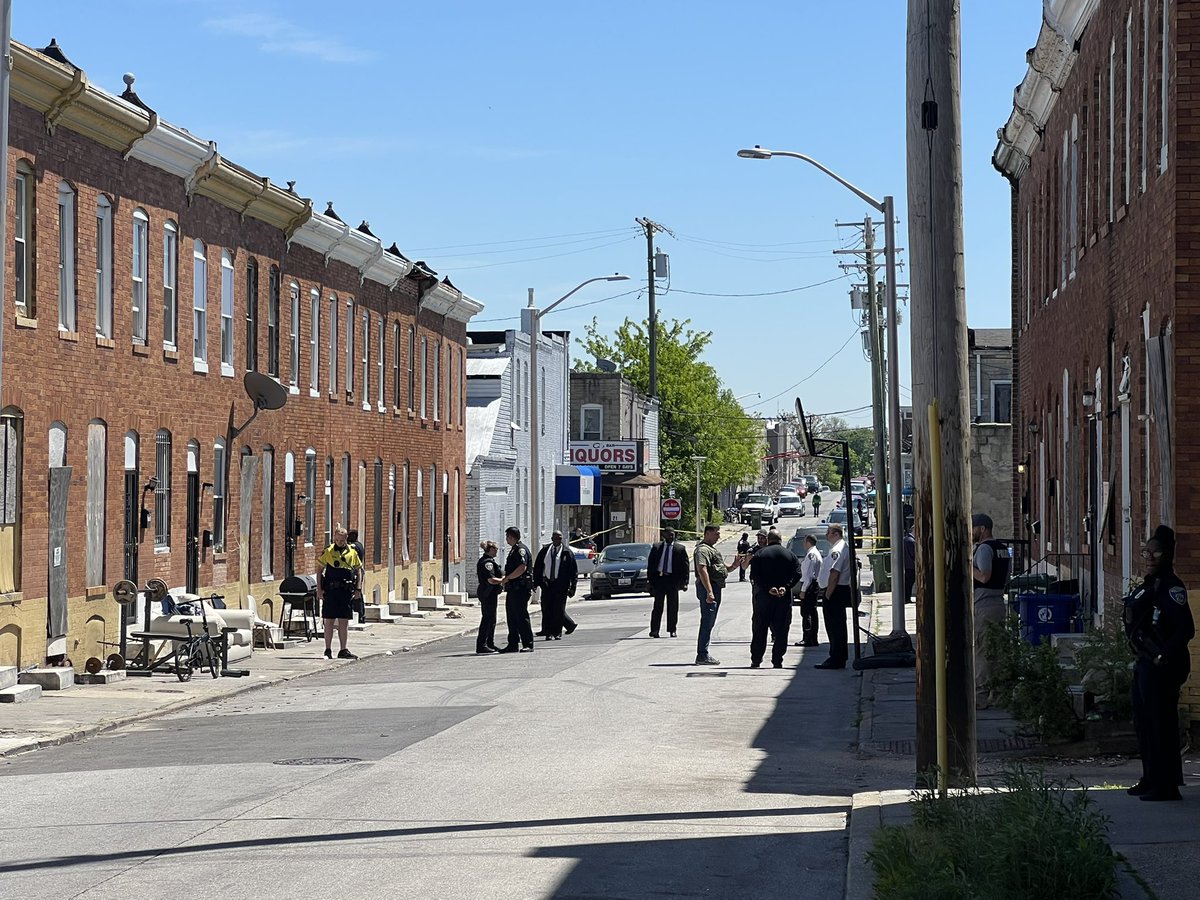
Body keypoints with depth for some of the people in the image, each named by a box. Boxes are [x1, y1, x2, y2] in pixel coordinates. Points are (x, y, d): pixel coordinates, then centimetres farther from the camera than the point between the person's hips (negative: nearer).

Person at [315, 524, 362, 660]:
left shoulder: (353, 552, 8)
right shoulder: (328, 551, 1)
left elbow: (358, 571, 16)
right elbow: (319, 570, 5)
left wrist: (357, 589, 7)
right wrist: (319, 589, -2)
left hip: (346, 591, 2)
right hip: (331, 590, -2)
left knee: (344, 621, 5)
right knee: (329, 620, 2)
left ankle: (343, 650, 10)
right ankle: (328, 650, 8)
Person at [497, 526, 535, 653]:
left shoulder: (521, 549, -12)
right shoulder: (513, 550, 20)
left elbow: (522, 568, -23)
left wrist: (507, 578, -16)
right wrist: (504, 578, 14)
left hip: (521, 588, -10)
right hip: (513, 589, 10)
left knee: (521, 616, -8)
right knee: (511, 617, 11)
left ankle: (528, 644, -6)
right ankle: (513, 644, 15)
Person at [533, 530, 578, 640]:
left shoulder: (567, 552, 1)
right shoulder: (544, 551, 9)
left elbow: (574, 570, 1)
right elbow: (537, 568, 13)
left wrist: (572, 586, -5)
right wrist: (536, 582, 5)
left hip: (561, 585, -2)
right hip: (547, 583, 3)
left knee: (558, 609, -1)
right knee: (546, 609, -1)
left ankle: (557, 633, 7)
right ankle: (548, 632, 5)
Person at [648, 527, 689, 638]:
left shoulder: (680, 549, 4)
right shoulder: (656, 547, 7)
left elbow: (685, 566, 4)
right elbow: (650, 565, 8)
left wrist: (684, 582, -4)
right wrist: (651, 580, 0)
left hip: (673, 579, 0)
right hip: (659, 578, 0)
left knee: (673, 606, 4)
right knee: (658, 605, -1)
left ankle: (672, 630, 13)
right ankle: (654, 630, -1)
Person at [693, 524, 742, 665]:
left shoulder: (712, 549, 23)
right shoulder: (703, 549, -11)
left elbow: (723, 569, 29)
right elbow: (702, 570, -23)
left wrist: (734, 565, 8)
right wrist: (709, 591, -31)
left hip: (715, 588, 11)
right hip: (708, 587, -11)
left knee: (709, 623, 13)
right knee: (707, 623, -11)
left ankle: (703, 655, 18)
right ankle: (702, 656, -12)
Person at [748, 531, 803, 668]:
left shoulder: (759, 554, 2)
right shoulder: (790, 554, 7)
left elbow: (754, 576, -9)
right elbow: (797, 574, -5)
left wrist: (768, 588, -12)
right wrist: (785, 587, -12)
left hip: (763, 596, -1)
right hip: (784, 597, 1)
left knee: (759, 629, 6)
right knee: (781, 630, 5)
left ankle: (756, 660, 7)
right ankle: (777, 661, 1)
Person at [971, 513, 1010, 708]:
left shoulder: (984, 548, -13)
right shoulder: (1002, 548, 16)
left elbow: (984, 576, -22)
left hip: (983, 606, -9)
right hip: (999, 603, 9)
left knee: (980, 652, -6)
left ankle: (981, 697, -6)